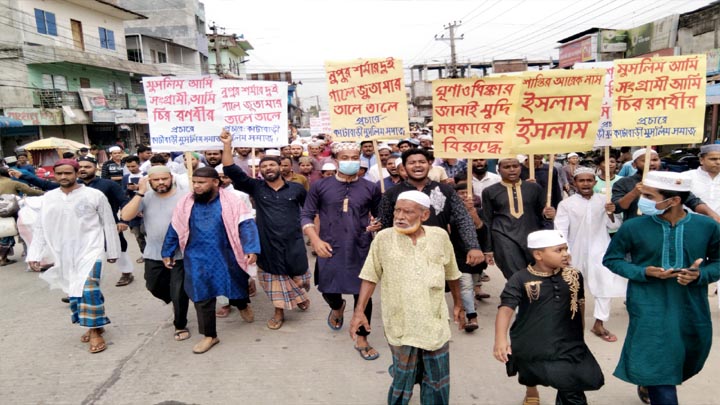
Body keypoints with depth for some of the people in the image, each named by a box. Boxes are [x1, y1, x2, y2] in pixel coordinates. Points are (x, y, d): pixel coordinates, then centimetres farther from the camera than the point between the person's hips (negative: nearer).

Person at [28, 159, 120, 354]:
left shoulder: (94, 195, -6)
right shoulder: (48, 198, 5)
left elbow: (109, 224, 0)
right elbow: (40, 227, 10)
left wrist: (113, 251, 3)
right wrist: (34, 255, 4)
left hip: (90, 250, -5)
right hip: (63, 254, 5)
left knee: (88, 289, -16)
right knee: (74, 291, 11)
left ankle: (95, 331, -1)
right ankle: (95, 325, 28)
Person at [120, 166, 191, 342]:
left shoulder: (184, 197, -11)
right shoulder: (145, 197, -3)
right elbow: (126, 216, -14)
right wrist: (140, 192, -18)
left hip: (180, 254, -4)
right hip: (153, 254, 4)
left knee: (179, 293, 4)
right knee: (154, 287, 22)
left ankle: (181, 325, 26)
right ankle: (175, 301, 51)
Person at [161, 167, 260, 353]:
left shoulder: (231, 201, -11)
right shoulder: (185, 203, 0)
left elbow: (246, 226, -15)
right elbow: (174, 229, 10)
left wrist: (251, 249, -26)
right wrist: (167, 253, 13)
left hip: (226, 257, -2)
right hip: (197, 259, 2)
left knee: (236, 287, 17)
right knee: (202, 297, 4)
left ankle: (243, 305, 52)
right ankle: (209, 335, 21)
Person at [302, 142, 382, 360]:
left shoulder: (371, 188, 2)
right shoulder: (320, 186, -1)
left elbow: (380, 216, 13)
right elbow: (306, 216, 2)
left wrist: (378, 224, -9)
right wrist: (316, 240, -11)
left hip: (361, 250, 0)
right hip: (330, 249, 0)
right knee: (328, 290, 14)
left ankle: (362, 340, 24)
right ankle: (337, 307, 53)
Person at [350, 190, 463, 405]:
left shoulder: (440, 236, -5)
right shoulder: (383, 238, -10)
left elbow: (451, 274, 8)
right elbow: (370, 277, -4)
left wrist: (458, 304, 17)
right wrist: (359, 311, -10)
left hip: (434, 323, 2)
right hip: (401, 325, -1)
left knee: (438, 379, 16)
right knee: (403, 378, 15)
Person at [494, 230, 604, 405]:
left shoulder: (573, 275, -4)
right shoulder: (521, 279, -17)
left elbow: (580, 301, 13)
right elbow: (506, 308, -25)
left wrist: (579, 327, 22)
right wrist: (500, 339, -37)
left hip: (567, 344, 2)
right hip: (531, 347, -2)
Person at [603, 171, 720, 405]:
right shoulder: (633, 227, -12)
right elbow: (611, 259, -2)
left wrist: (700, 275, -17)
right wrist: (643, 272, -17)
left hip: (692, 308, 4)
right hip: (650, 309, -4)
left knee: (689, 362, 25)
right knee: (657, 365, -5)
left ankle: (649, 386, 53)